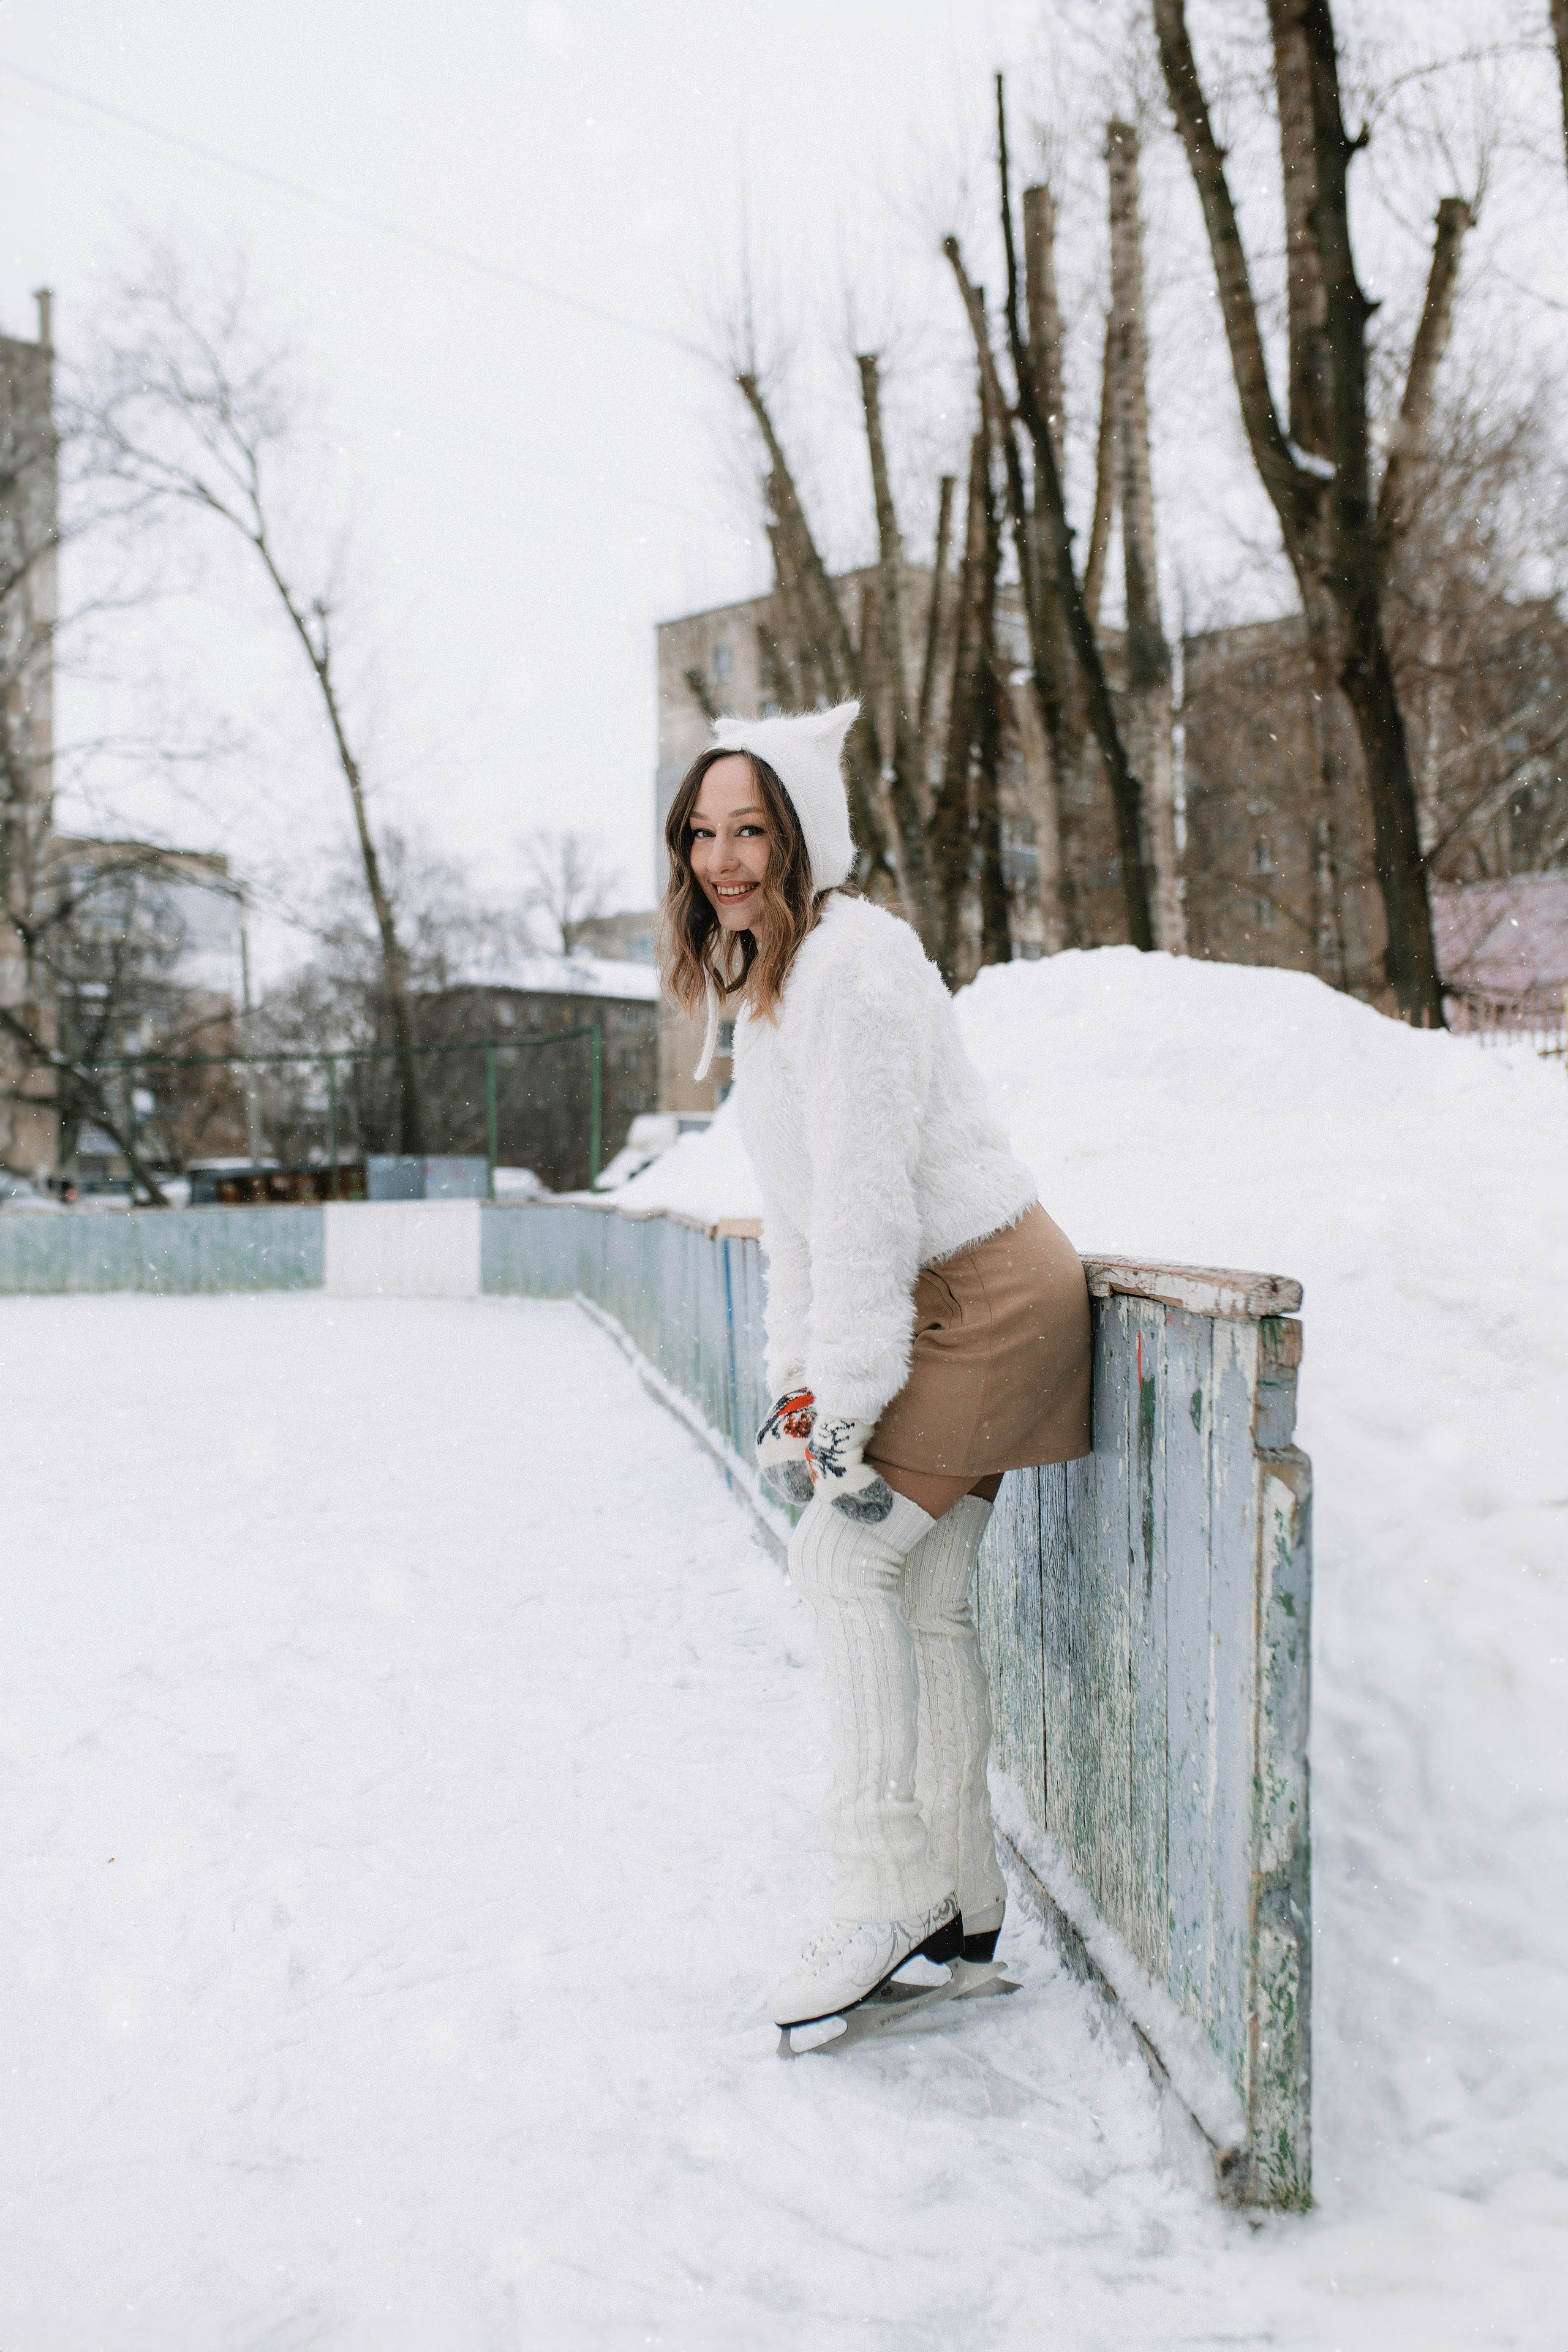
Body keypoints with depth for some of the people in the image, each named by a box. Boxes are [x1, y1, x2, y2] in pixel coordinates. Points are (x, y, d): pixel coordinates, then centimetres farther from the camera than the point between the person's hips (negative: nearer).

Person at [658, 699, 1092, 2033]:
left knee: (846, 1561, -8)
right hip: (947, 1304, 9)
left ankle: (892, 1894, 2)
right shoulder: (762, 978, 13)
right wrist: (795, 1381, 10)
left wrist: (845, 1412, -22)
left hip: (985, 1297, -9)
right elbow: (795, 1207, 14)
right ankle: (964, 1908, 18)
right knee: (926, 1597, 9)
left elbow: (864, 1201, -23)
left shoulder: (852, 963, -19)